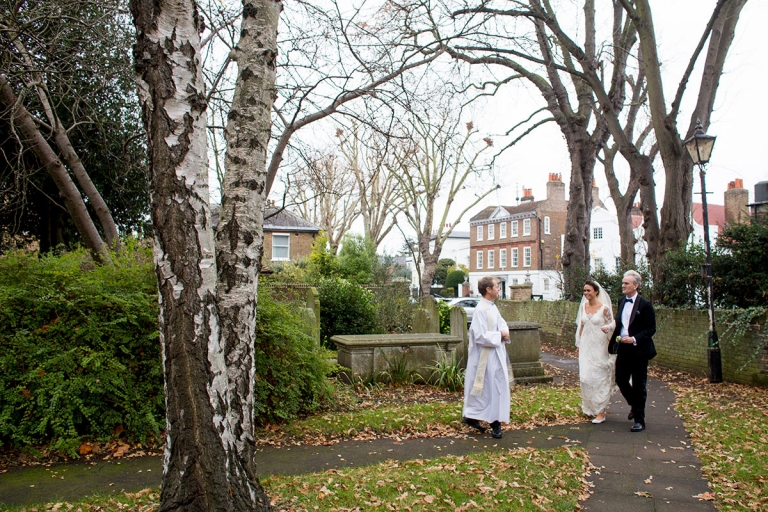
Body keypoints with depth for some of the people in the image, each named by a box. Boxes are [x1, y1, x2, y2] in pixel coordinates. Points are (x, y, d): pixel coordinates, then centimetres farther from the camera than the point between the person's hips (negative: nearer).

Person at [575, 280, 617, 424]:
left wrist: (607, 328, -26)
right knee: (586, 377, 7)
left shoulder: (604, 308, -10)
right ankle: (590, 408, 25)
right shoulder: (583, 306, 5)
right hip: (586, 346, 5)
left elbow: (612, 323, -3)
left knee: (599, 378, -1)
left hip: (599, 347, -5)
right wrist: (578, 344, 15)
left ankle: (600, 412, 8)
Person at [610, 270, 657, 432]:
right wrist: (612, 342, 9)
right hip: (623, 349, 6)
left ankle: (639, 420, 15)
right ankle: (635, 405, 37)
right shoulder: (622, 301, 7)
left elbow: (651, 329, -11)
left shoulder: (645, 304, -12)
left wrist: (634, 339, -22)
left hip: (639, 350, -6)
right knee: (620, 380, 10)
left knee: (638, 386, 3)